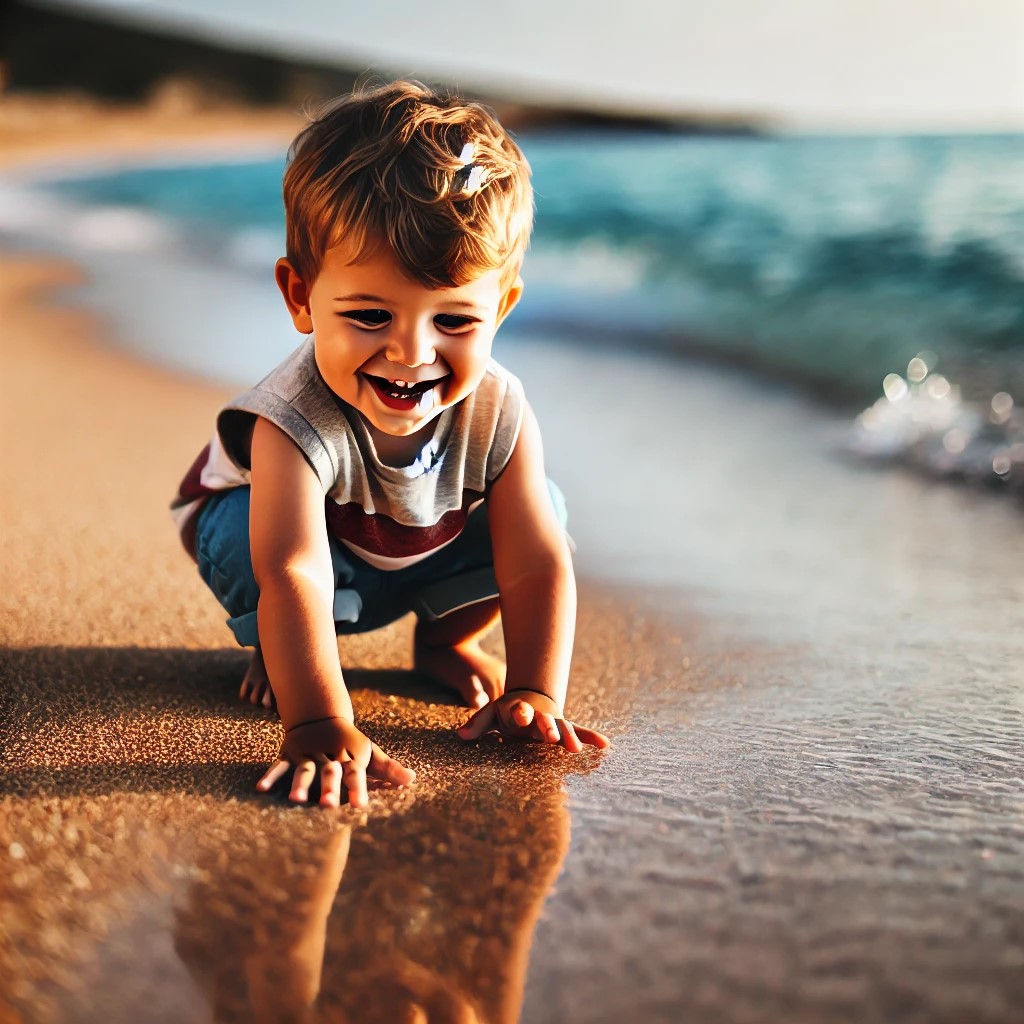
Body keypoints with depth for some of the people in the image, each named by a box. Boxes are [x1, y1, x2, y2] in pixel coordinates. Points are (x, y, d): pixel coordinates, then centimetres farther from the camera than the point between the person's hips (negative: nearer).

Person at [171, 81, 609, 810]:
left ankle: (446, 639, 9)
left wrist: (536, 694, -36)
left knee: (542, 508, -19)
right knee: (249, 543, -37)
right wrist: (319, 725, -62)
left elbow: (538, 565, -28)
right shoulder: (296, 420, -44)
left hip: (424, 558, 4)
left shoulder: (499, 414, -31)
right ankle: (279, 656, -2)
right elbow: (293, 574, -53)